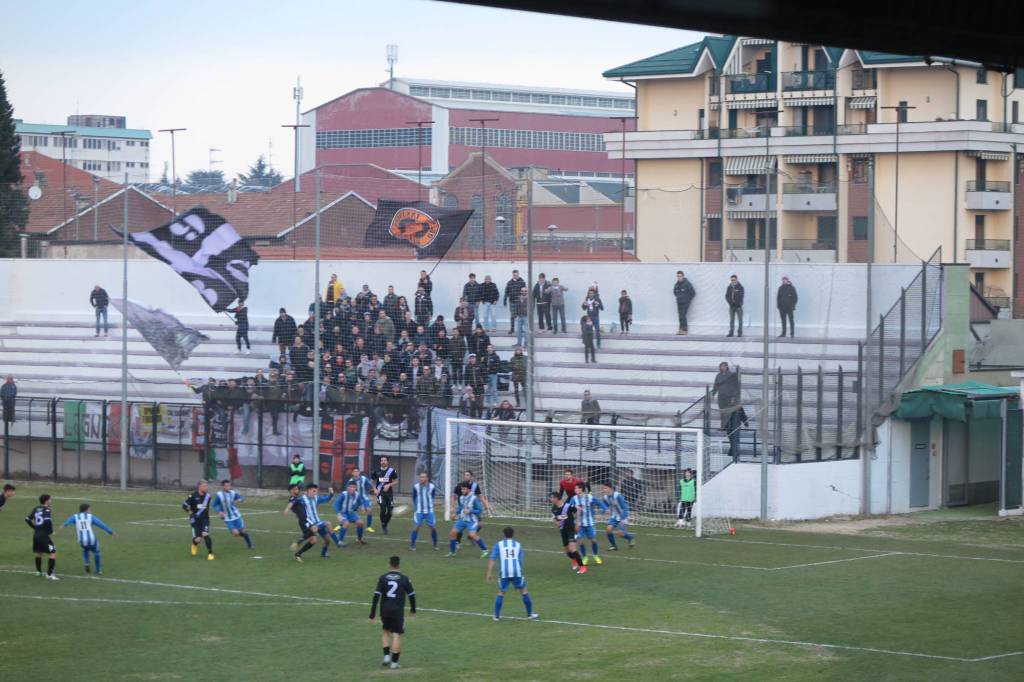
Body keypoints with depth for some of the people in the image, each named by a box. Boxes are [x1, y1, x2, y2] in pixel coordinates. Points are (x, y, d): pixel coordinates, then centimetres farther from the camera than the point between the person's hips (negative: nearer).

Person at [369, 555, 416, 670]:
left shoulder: (382, 578, -2)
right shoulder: (405, 579, -2)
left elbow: (376, 596, -7)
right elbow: (412, 595, 5)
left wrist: (372, 615, -4)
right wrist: (413, 610, 24)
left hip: (385, 610, 2)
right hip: (398, 611, -2)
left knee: (386, 632, 22)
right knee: (397, 635, 2)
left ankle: (386, 656, 11)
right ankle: (394, 662, 0)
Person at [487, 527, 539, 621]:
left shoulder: (498, 544, 9)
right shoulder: (518, 545, 13)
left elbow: (492, 559, 0)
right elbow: (520, 561, 13)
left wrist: (490, 573, 0)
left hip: (504, 572, 0)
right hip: (516, 571, 0)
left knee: (501, 593, 15)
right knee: (524, 591, 14)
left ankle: (496, 616, 10)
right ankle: (530, 614, 18)